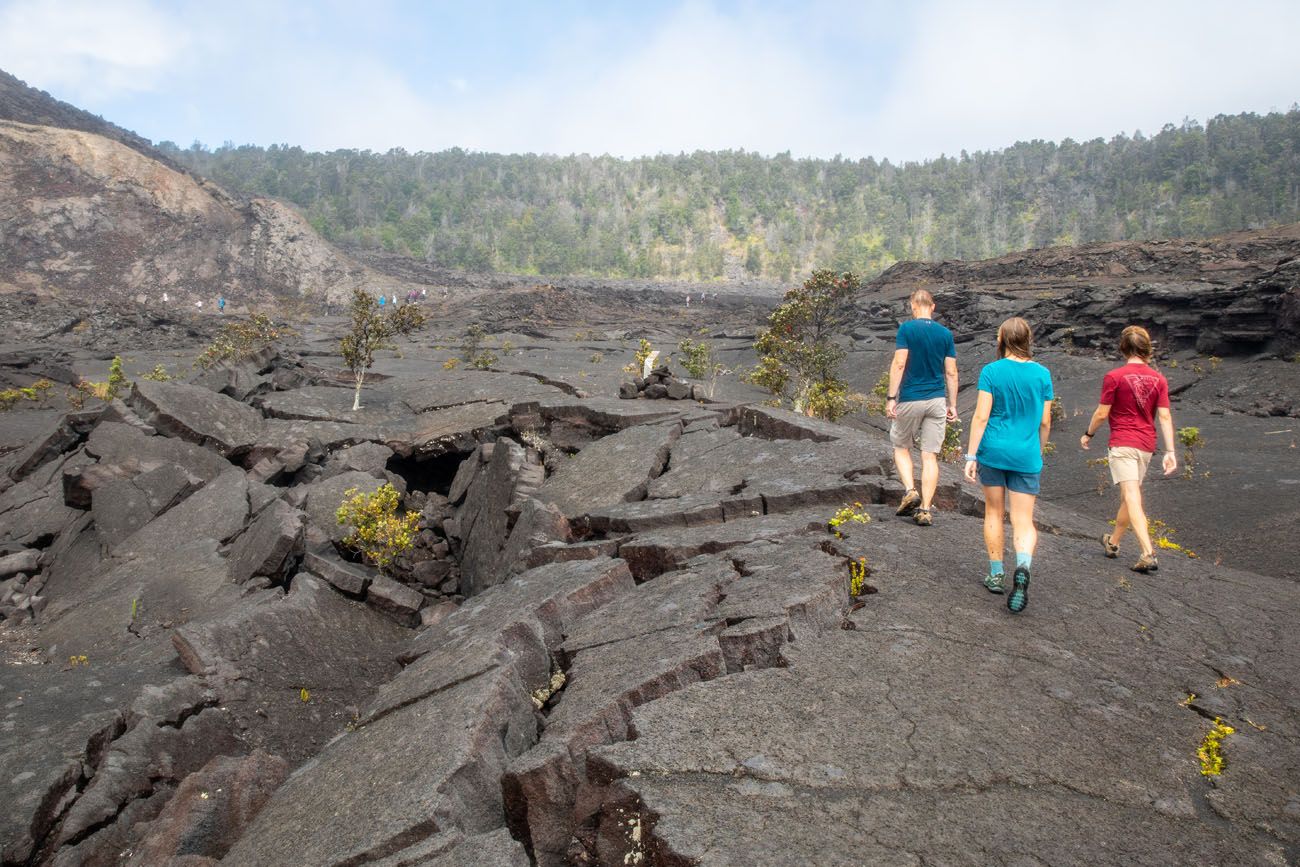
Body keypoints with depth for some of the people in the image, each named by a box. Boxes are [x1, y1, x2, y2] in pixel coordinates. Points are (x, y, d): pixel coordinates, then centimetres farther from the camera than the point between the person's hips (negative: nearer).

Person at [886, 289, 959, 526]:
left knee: (901, 447, 16)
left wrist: (891, 397, -11)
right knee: (930, 456, 4)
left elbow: (899, 364, -13)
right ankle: (925, 509, 3)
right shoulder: (945, 333, 5)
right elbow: (951, 373, 5)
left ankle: (910, 490, -3)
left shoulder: (906, 329, -6)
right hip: (937, 400, 3)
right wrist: (952, 405, 10)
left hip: (910, 399, -3)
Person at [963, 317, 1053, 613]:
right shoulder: (1042, 374, 2)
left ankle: (996, 574, 21)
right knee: (1024, 520, 4)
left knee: (993, 512, 15)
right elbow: (1045, 422, 7)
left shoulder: (991, 372, -6)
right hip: (1026, 456, 1)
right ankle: (1023, 565, -23)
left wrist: (971, 456, -6)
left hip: (993, 450, -1)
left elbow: (981, 417, -10)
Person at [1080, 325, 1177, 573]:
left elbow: (1102, 413, -6)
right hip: (1146, 446, 6)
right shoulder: (1159, 379, 3)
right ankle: (1112, 543, 35)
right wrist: (1170, 452, -2)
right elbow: (1165, 416, -2)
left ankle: (1149, 554, -22)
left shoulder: (1114, 377, -9)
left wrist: (1088, 434, 11)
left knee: (1132, 498, -11)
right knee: (1129, 496, 18)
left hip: (1122, 445, -5)